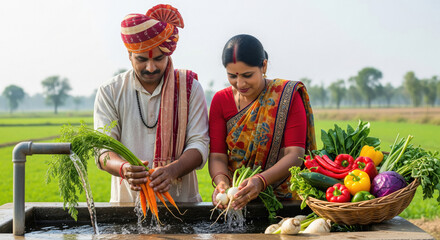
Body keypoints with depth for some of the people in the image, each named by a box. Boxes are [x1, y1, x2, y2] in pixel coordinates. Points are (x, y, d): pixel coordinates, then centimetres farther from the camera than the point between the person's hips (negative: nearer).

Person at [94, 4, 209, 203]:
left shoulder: (189, 87, 6)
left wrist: (173, 170, -22)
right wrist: (123, 168, -24)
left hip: (181, 200, 0)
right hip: (127, 201, 1)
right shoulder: (109, 93, 6)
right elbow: (103, 150, -1)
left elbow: (199, 143, -1)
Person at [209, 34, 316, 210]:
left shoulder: (287, 96, -3)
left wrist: (261, 181, -26)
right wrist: (221, 181, -21)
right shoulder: (221, 100, 7)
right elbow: (217, 155, 1)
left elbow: (295, 154, -10)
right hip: (235, 198, 3)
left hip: (283, 198, -2)